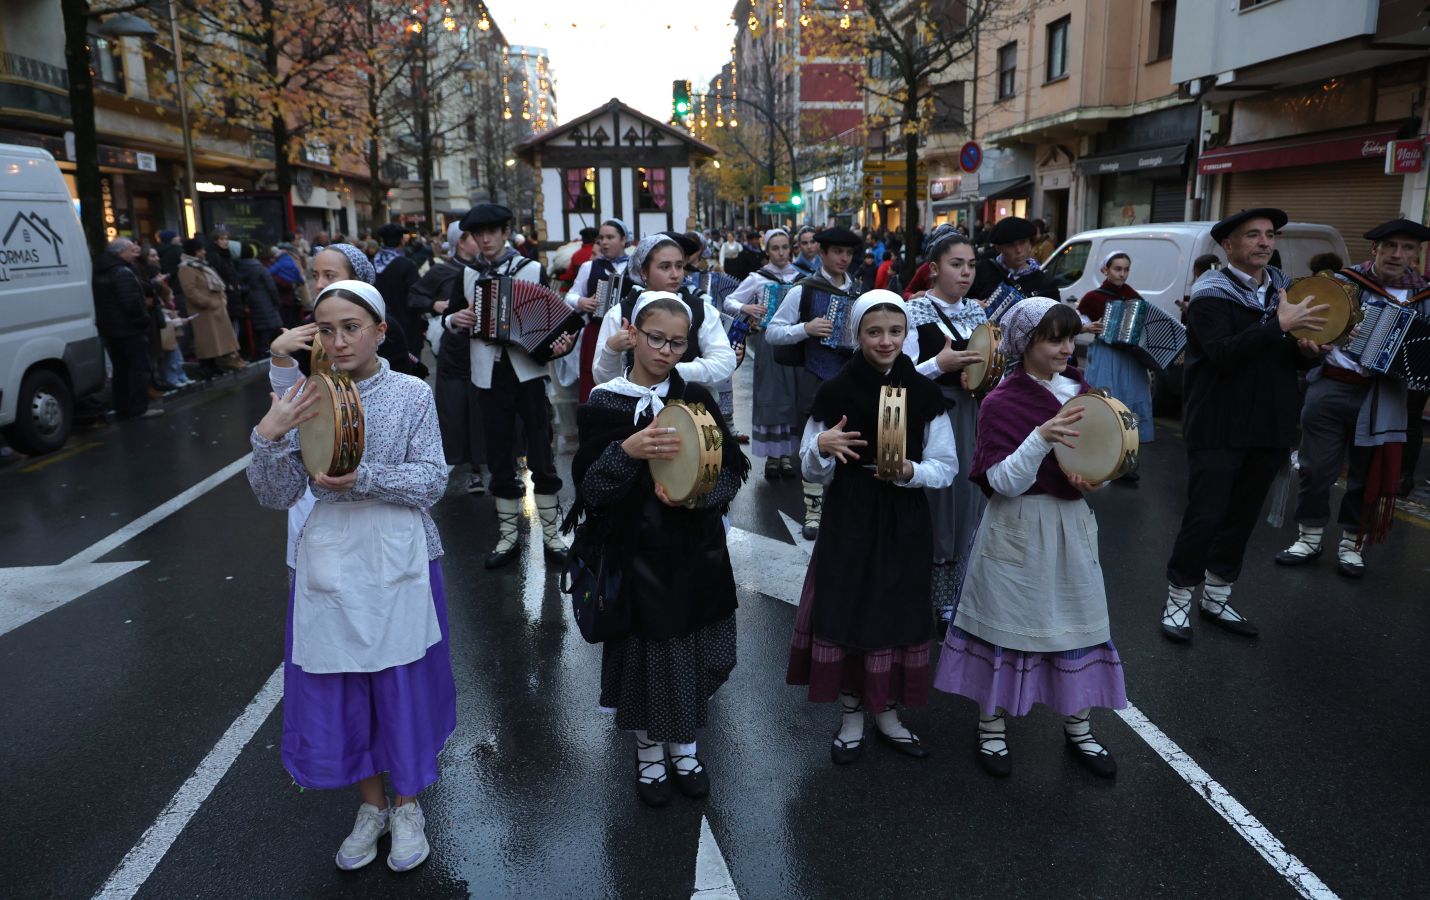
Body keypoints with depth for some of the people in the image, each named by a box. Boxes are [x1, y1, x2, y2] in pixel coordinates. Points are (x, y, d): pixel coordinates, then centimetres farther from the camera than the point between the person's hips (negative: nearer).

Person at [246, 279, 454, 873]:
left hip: (398, 564, -2)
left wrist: (363, 477, -23)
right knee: (335, 691, 11)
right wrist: (269, 437, -19)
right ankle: (371, 806, 35)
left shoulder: (411, 395, -5)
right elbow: (275, 497, -2)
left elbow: (432, 483, -9)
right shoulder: (301, 399, 0)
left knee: (403, 684, 8)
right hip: (329, 564, 2)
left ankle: (407, 807, 32)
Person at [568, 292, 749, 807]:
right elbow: (589, 488, -10)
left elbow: (733, 470, 0)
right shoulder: (603, 405, -5)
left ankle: (684, 746, 35)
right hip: (637, 551, -2)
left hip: (696, 550, 3)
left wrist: (696, 492, -19)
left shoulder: (696, 398, 2)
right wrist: (627, 451, -28)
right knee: (647, 650, 6)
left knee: (693, 648, 11)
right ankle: (649, 752, 30)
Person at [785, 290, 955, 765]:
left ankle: (888, 713, 30)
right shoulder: (835, 391, -5)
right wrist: (822, 446, -23)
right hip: (849, 522, -1)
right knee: (845, 613, 2)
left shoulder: (924, 393, -1)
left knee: (899, 616, 9)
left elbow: (947, 467, 2)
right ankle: (851, 716, 23)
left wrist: (910, 471, -18)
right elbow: (812, 473, -1)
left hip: (905, 525, 1)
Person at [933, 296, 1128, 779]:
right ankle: (992, 726, 24)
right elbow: (1002, 483, -17)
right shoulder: (1000, 402, -12)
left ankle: (1078, 726, 30)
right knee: (1006, 622, 6)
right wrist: (1042, 439, -31)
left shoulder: (1081, 391, 4)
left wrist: (1095, 480, -11)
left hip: (1071, 525, 5)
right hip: (1017, 529, -5)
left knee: (1079, 621, 11)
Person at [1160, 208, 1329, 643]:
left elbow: (1290, 358, 20)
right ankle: (1178, 599, 10)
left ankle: (1216, 598, 26)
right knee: (1205, 517, -5)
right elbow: (1223, 353, -25)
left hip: (1268, 428, 7)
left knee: (1242, 517, 12)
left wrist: (1305, 349, -2)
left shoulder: (1281, 288, 13)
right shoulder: (1212, 295, -9)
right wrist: (1280, 325, -29)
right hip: (1219, 428, -7)